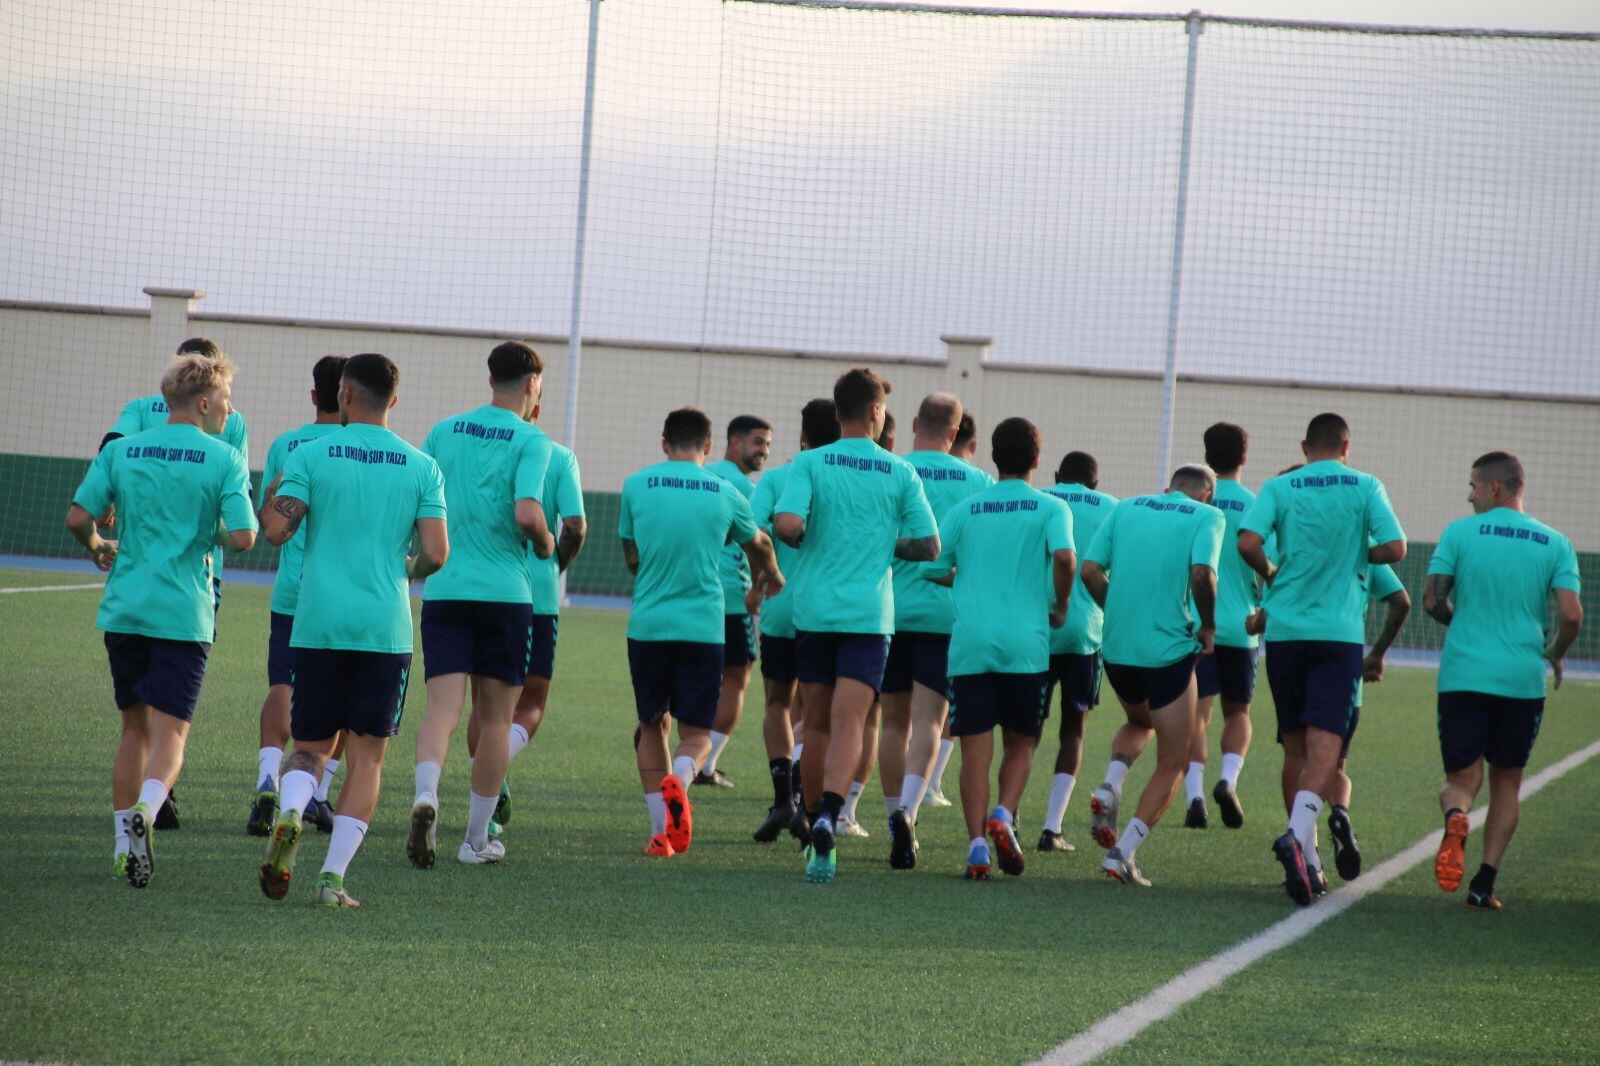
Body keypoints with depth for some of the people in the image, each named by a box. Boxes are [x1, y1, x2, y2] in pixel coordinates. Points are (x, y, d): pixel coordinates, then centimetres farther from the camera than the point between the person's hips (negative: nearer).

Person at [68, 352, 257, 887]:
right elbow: (244, 536, -13)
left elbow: (77, 517, 1)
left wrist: (98, 547, 22)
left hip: (124, 608, 4)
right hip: (184, 613, -4)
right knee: (171, 731, -2)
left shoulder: (120, 451, 5)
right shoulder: (224, 460, -5)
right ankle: (144, 812, -28)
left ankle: (124, 840, 15)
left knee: (135, 726, 16)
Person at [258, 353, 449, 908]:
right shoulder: (422, 468, 4)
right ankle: (333, 876, -4)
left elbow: (276, 529, -8)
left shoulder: (310, 455, 0)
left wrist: (272, 497, 13)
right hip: (386, 628, 0)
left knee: (309, 747, 12)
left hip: (317, 626, 0)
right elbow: (435, 554, -3)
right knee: (366, 754, 4)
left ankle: (290, 813, -19)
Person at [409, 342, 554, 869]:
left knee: (443, 706, -4)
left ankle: (426, 792, -33)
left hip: (443, 589, 3)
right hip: (505, 591, -3)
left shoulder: (443, 432, 9)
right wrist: (545, 544, 3)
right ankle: (477, 838, 14)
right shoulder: (530, 441, -5)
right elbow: (527, 513, -18)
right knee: (495, 716, 9)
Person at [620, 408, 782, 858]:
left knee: (651, 725, 15)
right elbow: (758, 545, 23)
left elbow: (631, 556, 12)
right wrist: (769, 578, 47)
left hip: (647, 623, 1)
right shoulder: (725, 495, 3)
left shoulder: (636, 486, 1)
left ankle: (661, 828, 7)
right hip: (703, 628, -1)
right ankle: (679, 780, -28)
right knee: (696, 731, 6)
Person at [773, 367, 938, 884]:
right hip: (868, 615, -1)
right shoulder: (901, 473, 1)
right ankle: (828, 818, -32)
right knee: (847, 726, -10)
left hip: (813, 611, 1)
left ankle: (815, 834, 24)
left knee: (818, 727, 14)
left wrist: (802, 539, 6)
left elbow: (786, 524, -17)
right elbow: (929, 546, 1)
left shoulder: (810, 463, -2)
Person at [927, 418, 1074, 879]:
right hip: (1026, 643, -1)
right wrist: (1060, 606, 0)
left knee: (975, 749, 1)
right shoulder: (1051, 508, 3)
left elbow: (933, 568, 7)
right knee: (1020, 743, 13)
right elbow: (1064, 555, -15)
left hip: (970, 643, 1)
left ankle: (977, 844, -10)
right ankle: (1004, 815, -10)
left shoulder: (964, 509, 9)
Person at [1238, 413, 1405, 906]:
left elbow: (1248, 542, -11)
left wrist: (1271, 574, 8)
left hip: (1285, 629, 2)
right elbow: (1395, 548, -6)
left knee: (1296, 746, 13)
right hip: (1339, 633, -2)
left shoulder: (1279, 487, 2)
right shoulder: (1365, 487, 2)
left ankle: (1307, 859, 16)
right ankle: (1297, 835, -33)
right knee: (1324, 746, -9)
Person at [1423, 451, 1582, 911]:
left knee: (1461, 779, 5)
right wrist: (1555, 654, 15)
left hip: (1462, 677, -1)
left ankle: (1455, 819, -31)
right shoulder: (1555, 544, 4)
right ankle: (1484, 884, 6)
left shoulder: (1460, 533, 0)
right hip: (1523, 681, 1)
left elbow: (1432, 601, -4)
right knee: (1507, 782, 15)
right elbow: (1571, 615, -5)